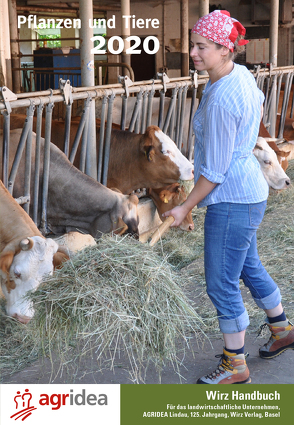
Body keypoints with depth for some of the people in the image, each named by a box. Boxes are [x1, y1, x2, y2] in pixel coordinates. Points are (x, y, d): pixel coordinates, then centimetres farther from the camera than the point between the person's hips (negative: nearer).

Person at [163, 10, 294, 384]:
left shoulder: (220, 102, -26)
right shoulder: (241, 74, 2)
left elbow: (214, 170, -22)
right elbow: (258, 102, 26)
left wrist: (186, 207, -10)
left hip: (231, 201, -10)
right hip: (249, 190, 10)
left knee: (222, 285, 2)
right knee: (248, 267, 26)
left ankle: (235, 366, 18)